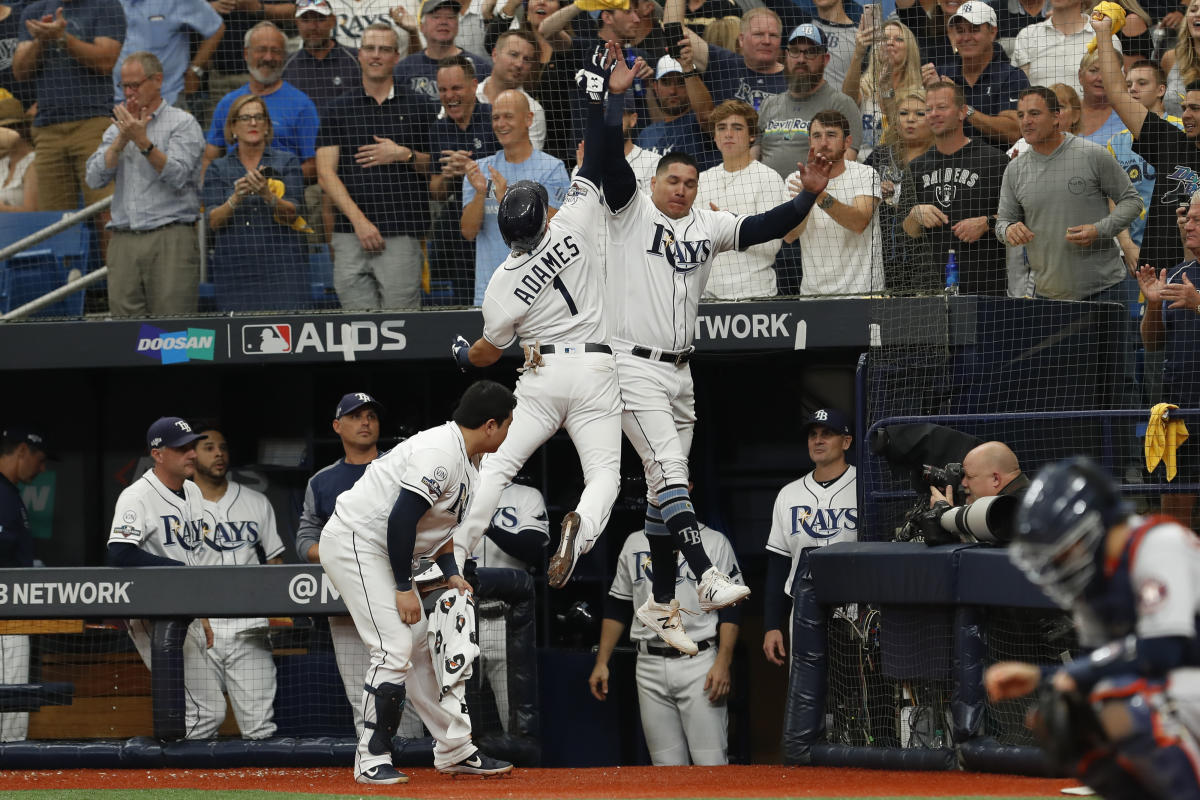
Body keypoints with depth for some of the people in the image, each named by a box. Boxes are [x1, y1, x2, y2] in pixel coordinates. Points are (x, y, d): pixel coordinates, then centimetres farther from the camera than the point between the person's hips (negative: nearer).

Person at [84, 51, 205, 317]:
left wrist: (143, 141, -18)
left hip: (170, 241, -5)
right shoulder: (116, 129, 19)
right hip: (123, 242, 5)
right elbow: (95, 179, 6)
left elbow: (177, 176, -10)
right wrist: (122, 139, -3)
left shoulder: (183, 123, 3)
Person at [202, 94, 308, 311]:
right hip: (234, 267, 1)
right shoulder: (218, 169, 11)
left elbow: (291, 215, -3)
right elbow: (214, 222, 0)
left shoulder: (287, 162, 8)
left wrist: (267, 195, -21)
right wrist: (236, 199, -18)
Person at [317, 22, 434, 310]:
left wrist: (405, 155, -7)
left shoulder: (416, 107, 11)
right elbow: (326, 173, 4)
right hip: (350, 233, 1)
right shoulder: (340, 110, 12)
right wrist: (359, 220, -8)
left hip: (402, 234, -1)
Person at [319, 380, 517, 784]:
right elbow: (402, 518, -25)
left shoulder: (463, 462, 12)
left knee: (421, 645, 12)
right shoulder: (441, 452, -21)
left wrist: (451, 575, 7)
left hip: (380, 552, 11)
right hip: (354, 542, -11)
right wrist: (404, 588, -20)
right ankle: (371, 760, -11)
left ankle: (454, 750, 18)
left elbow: (436, 521, 21)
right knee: (394, 648, -15)